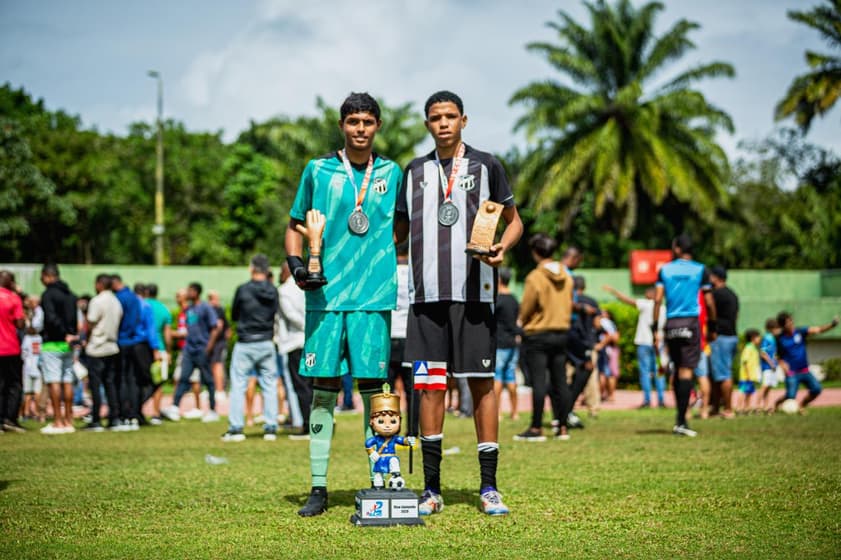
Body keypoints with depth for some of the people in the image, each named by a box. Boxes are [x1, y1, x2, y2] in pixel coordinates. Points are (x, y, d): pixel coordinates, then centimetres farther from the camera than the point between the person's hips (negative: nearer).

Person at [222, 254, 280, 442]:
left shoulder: (243, 290, -8)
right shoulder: (273, 291, -1)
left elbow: (234, 315, 3)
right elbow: (276, 314, 6)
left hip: (245, 344, -3)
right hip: (267, 344, 3)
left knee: (238, 385, 3)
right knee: (269, 385, 8)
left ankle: (235, 428, -2)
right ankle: (270, 427, 7)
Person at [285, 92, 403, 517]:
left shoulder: (391, 173, 11)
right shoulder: (318, 171, 8)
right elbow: (295, 226, 13)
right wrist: (296, 265, -4)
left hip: (374, 295, 0)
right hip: (325, 295, 0)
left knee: (372, 387, -1)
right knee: (323, 389, 1)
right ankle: (318, 487, 5)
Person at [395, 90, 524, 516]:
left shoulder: (486, 166, 6)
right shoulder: (414, 173, 14)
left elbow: (514, 221, 11)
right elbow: (399, 229, 21)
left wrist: (502, 247, -9)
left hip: (474, 292, -2)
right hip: (427, 293, 2)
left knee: (481, 384, -2)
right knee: (430, 386, 0)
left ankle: (489, 487, 3)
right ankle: (431, 489, 6)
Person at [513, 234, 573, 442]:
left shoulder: (535, 278, -14)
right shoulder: (566, 276, 5)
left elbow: (526, 309, -9)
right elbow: (569, 304, 12)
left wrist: (522, 320, 11)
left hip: (537, 335, -6)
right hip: (561, 332, 6)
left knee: (539, 382, -6)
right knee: (560, 381, 7)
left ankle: (536, 428, -6)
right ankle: (563, 427, 9)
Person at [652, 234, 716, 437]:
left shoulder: (665, 270, 7)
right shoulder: (700, 270, 2)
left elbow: (657, 300, 1)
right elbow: (709, 302, 1)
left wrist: (654, 327, 4)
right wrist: (712, 327, 11)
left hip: (671, 324, 3)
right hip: (691, 322, -3)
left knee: (678, 370, 14)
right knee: (686, 370, -6)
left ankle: (681, 418, 17)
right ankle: (680, 421, -14)